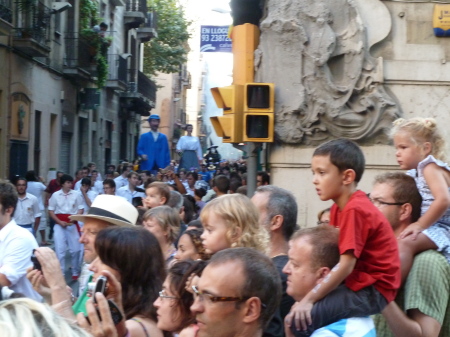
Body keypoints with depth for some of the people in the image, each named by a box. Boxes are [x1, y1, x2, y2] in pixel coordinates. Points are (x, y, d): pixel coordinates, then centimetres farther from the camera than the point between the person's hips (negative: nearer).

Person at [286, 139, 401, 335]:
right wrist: (307, 294, 2)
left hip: (372, 290, -10)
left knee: (298, 319, -23)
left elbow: (346, 265, -24)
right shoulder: (339, 208, 11)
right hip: (356, 283, 10)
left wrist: (309, 299, -23)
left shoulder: (355, 210, -18)